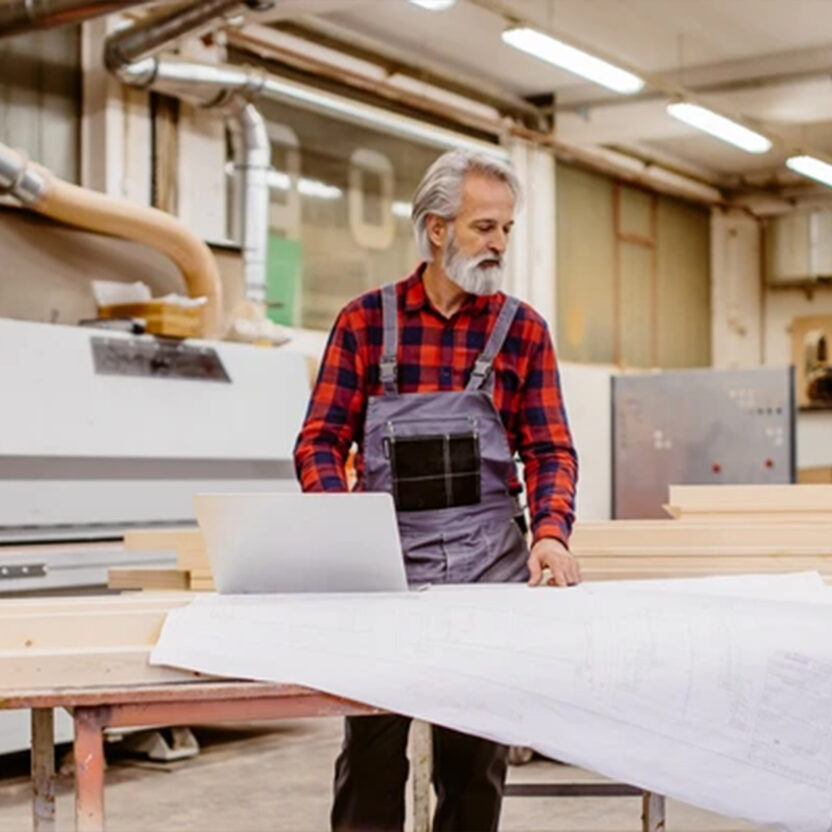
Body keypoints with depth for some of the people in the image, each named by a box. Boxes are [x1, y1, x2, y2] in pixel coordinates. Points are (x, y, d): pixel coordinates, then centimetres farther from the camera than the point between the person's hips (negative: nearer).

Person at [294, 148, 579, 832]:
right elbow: (321, 441, 1)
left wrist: (551, 531, -17)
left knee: (478, 759, 8)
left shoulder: (522, 329, 5)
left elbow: (550, 448, 1)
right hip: (385, 560, -1)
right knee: (370, 755, 0)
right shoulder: (365, 322, 3)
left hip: (490, 564, 1)